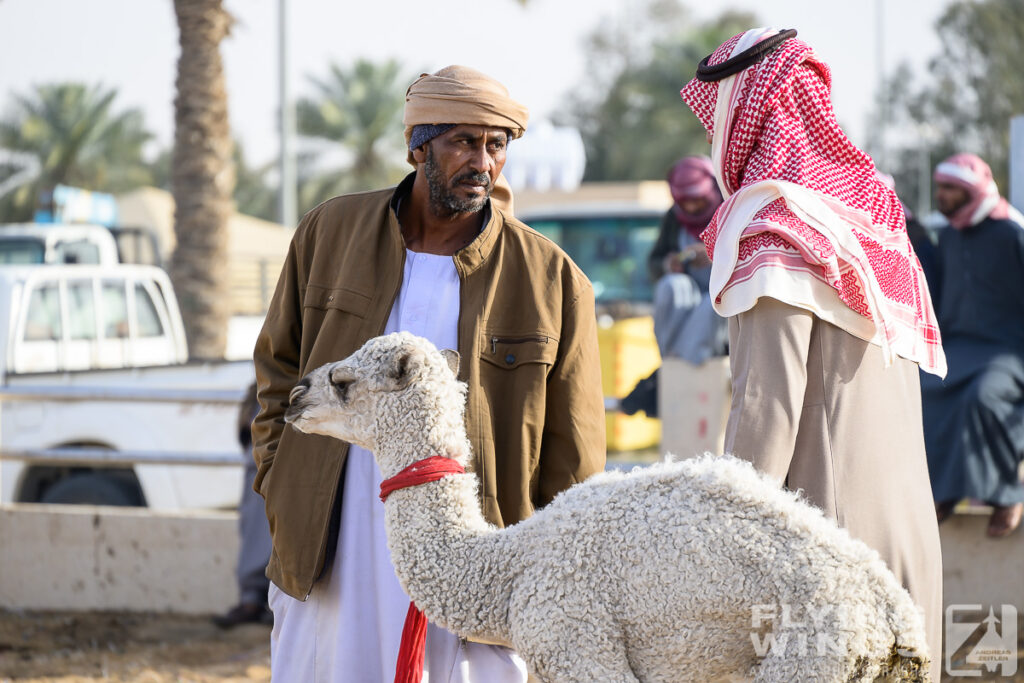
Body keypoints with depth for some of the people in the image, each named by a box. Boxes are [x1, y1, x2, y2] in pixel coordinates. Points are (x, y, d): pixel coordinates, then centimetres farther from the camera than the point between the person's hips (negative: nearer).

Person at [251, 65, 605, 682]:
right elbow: (279, 373, 16)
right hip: (332, 562, 2)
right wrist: (282, 500, 7)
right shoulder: (332, 232, 5)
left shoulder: (552, 282, -2)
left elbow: (573, 467, 2)